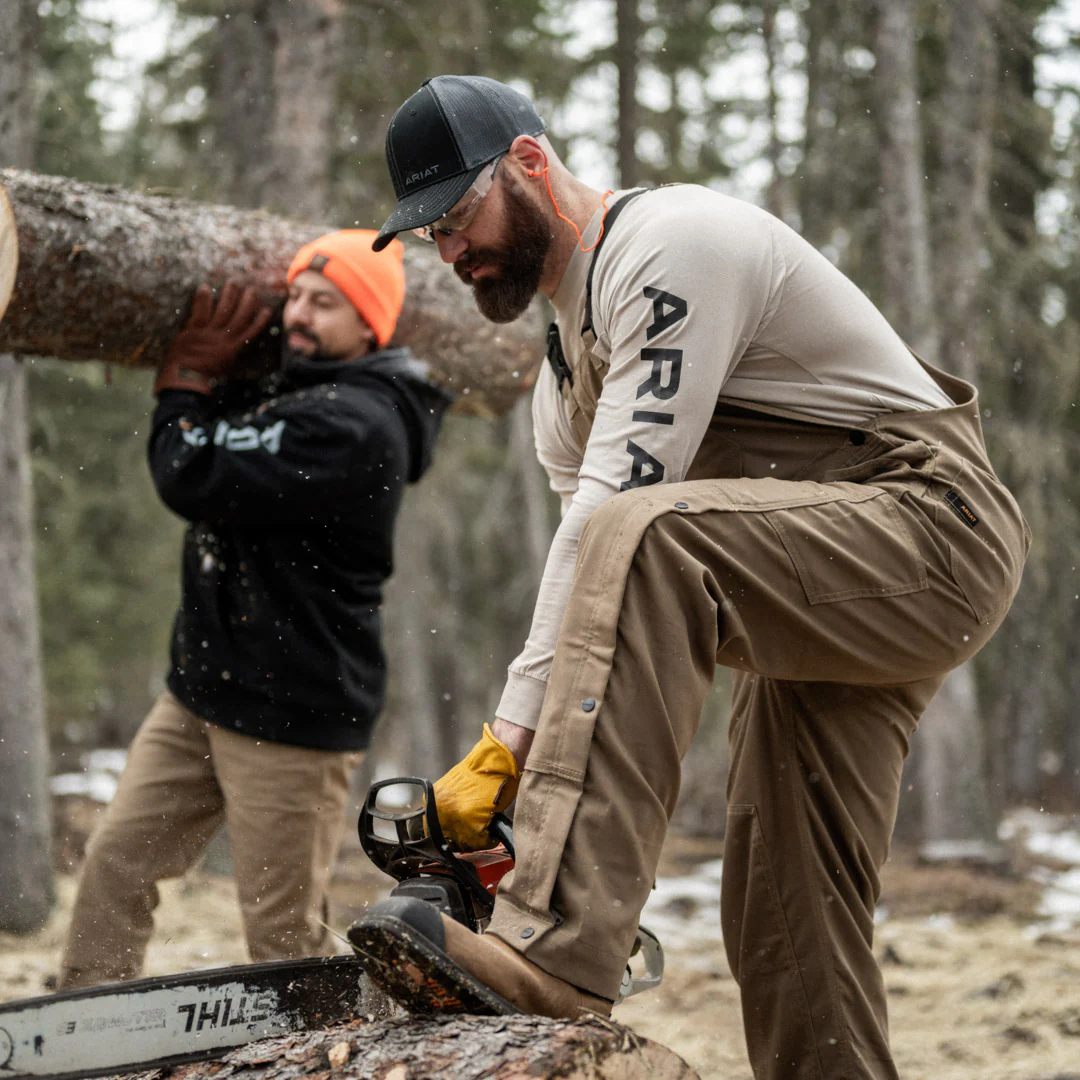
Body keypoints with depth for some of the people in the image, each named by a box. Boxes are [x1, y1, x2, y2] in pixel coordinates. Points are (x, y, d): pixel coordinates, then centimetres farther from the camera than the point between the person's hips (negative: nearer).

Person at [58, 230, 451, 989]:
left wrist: (188, 383, -6)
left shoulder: (350, 422, -21)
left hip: (293, 718, -10)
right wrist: (204, 379, 3)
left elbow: (194, 478, -24)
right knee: (117, 861, 9)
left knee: (284, 935, -2)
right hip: (202, 695, 10)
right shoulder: (291, 393, 12)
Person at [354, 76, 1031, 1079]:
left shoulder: (676, 242, -15)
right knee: (791, 920, 4)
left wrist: (505, 745, -25)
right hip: (816, 602, 11)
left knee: (637, 541, -34)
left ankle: (557, 948, -42)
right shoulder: (566, 365, 16)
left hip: (932, 539, -11)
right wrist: (511, 766, -3)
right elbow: (590, 584, 10)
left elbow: (619, 506, -24)